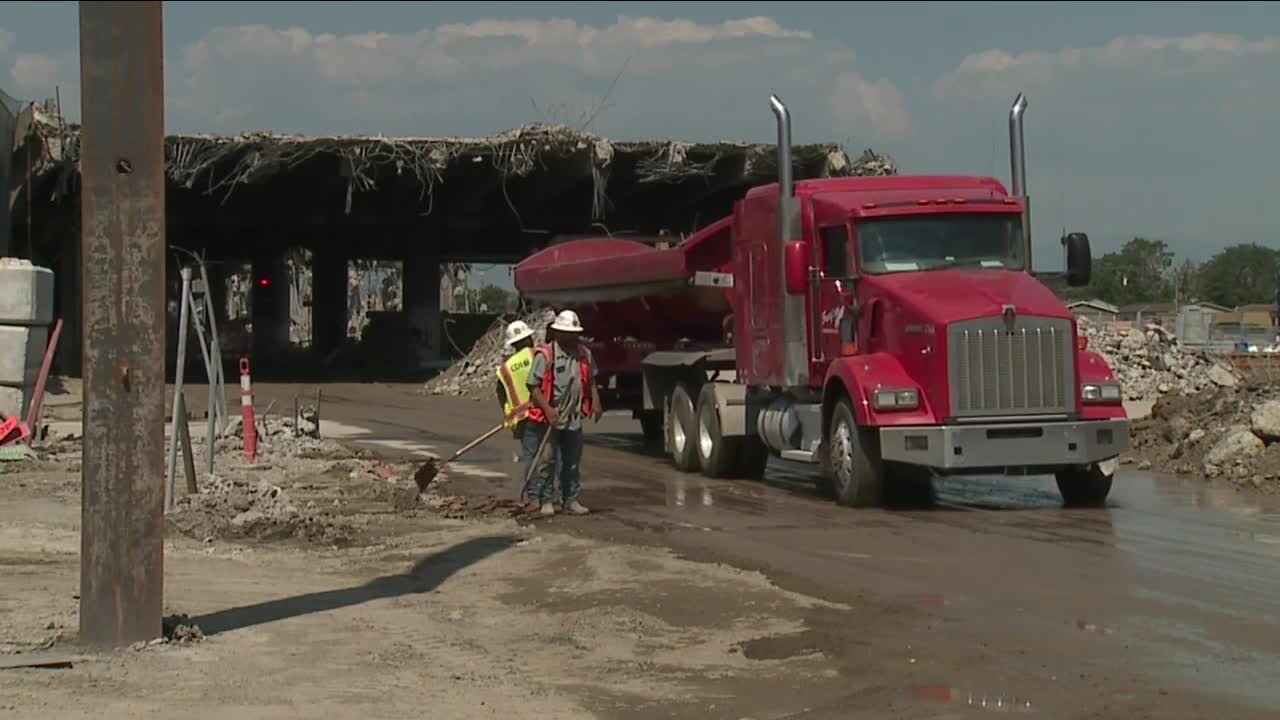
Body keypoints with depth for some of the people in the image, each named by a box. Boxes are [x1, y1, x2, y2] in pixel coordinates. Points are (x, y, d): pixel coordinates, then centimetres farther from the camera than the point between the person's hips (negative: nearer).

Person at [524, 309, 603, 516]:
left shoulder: (584, 355, 8)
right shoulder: (545, 355, -10)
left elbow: (590, 381, 20)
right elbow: (534, 386, -11)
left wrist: (596, 402, 4)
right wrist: (548, 409, -21)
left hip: (574, 419, 5)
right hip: (549, 419, -5)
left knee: (573, 463, 11)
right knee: (546, 460, 0)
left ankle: (571, 500, 20)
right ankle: (544, 500, 8)